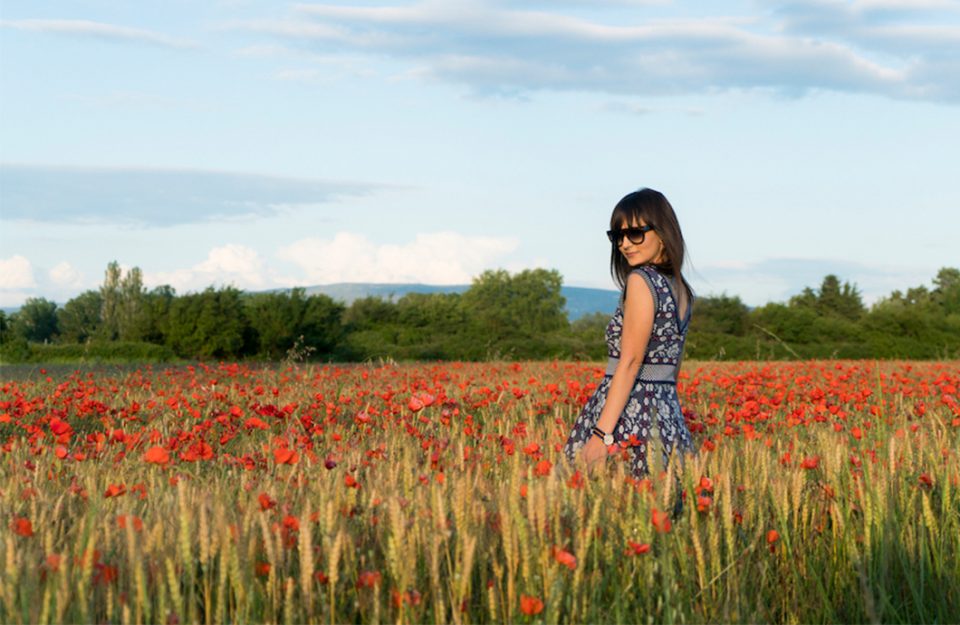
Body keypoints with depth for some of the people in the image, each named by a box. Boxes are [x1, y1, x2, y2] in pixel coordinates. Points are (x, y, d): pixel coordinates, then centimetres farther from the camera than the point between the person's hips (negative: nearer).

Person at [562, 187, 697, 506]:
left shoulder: (642, 280, -9)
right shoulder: (680, 289, 16)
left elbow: (630, 361, -15)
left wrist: (601, 432, -18)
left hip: (629, 410, -9)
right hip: (669, 414, 9)